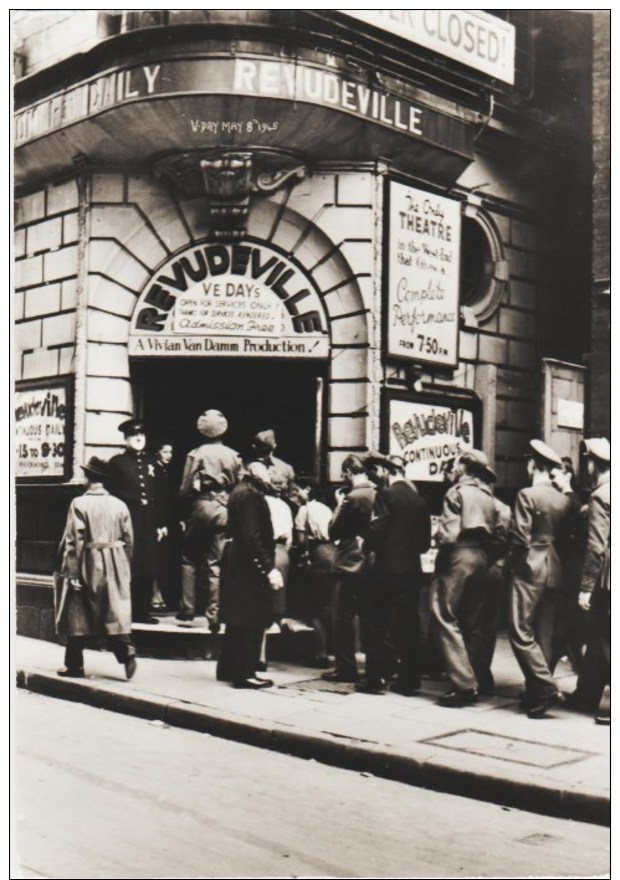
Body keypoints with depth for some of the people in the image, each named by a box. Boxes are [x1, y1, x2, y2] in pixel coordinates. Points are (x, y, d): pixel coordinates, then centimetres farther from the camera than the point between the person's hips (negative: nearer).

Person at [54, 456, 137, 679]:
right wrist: (125, 568, 16)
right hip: (115, 568, 3)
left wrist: (70, 573, -10)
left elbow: (73, 541, -12)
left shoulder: (79, 504, -10)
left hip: (87, 567, -3)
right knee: (116, 613, 5)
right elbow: (128, 539, 7)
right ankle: (127, 654, -11)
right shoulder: (119, 505, 3)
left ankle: (74, 666, 15)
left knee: (77, 616, 8)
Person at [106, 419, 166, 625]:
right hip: (127, 521, -5)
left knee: (148, 569, 5)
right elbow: (111, 493, -3)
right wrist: (135, 501, -9)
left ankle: (143, 611, 13)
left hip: (149, 524, 5)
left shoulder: (150, 462, 17)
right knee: (129, 569, -5)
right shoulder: (117, 462, 2)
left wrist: (160, 524, 13)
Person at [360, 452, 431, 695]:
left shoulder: (387, 494, -9)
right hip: (412, 569, 7)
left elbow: (377, 529, -17)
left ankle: (376, 677, 4)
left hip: (387, 568, -7)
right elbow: (425, 540, 12)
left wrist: (367, 545, 1)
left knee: (377, 625, 2)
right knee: (408, 625, 9)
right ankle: (409, 679, 12)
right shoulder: (418, 498, 11)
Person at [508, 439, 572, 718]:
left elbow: (519, 537, -14)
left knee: (521, 632, -4)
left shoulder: (527, 495, -10)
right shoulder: (564, 500, 9)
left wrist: (515, 562, 2)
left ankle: (547, 688, -13)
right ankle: (536, 695, 15)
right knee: (544, 635, 10)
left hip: (530, 571, -7)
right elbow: (565, 538, 10)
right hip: (555, 572, 7)